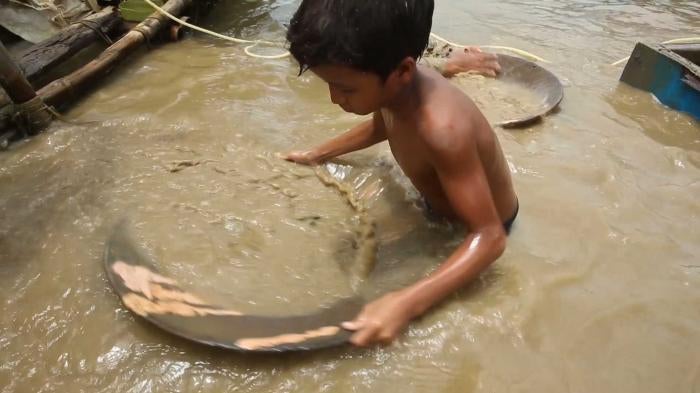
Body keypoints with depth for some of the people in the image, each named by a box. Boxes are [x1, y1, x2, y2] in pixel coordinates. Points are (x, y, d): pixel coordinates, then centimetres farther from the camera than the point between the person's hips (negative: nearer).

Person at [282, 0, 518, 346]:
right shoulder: (397, 83, -20)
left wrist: (406, 303, -50)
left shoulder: (441, 129, -44)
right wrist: (319, 154, 10)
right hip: (436, 201, 6)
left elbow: (489, 237, -39)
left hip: (473, 229, -6)